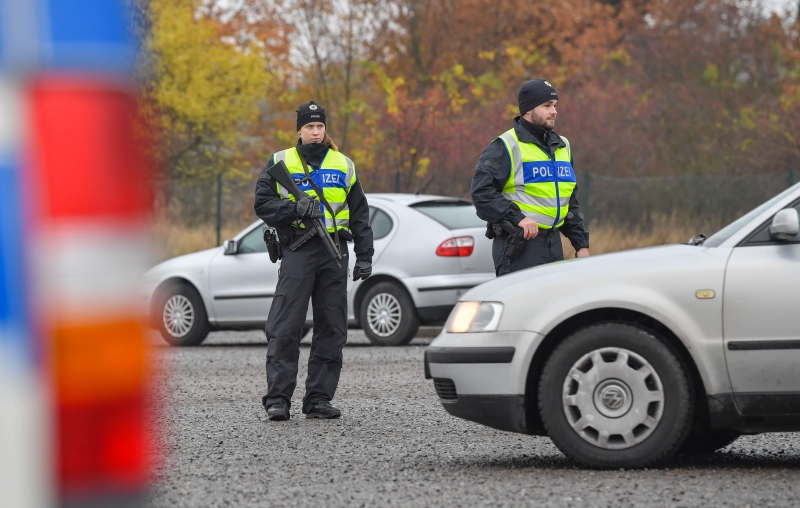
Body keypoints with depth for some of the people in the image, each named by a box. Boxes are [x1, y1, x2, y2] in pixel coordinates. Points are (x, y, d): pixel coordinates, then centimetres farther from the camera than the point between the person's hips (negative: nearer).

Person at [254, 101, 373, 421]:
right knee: (285, 329, -9)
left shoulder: (344, 166, 16)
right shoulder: (280, 163, 9)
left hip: (334, 253, 3)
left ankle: (318, 399, 9)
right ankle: (277, 398, -6)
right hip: (297, 250, -3)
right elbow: (263, 204, 2)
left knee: (331, 330, 3)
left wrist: (364, 256, 8)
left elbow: (359, 214, 17)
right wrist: (295, 208, -15)